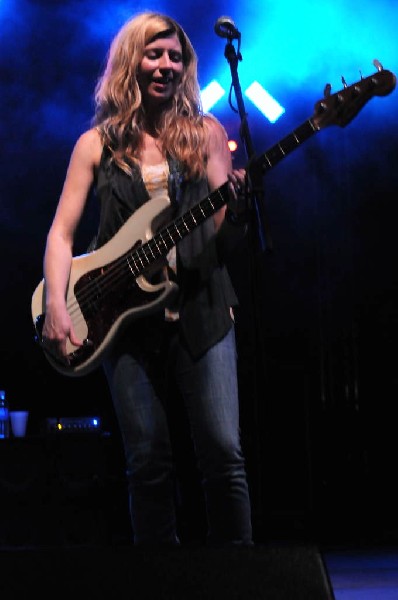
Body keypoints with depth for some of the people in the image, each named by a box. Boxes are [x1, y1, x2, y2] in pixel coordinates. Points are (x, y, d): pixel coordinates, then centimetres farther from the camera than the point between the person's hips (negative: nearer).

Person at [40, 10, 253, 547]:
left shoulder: (204, 133, 8)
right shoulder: (98, 144, 8)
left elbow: (225, 238, 5)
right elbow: (62, 232, 4)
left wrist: (237, 208, -18)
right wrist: (56, 306, -11)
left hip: (201, 310, 0)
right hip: (125, 316, 0)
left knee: (223, 452, -7)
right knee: (148, 460, 2)